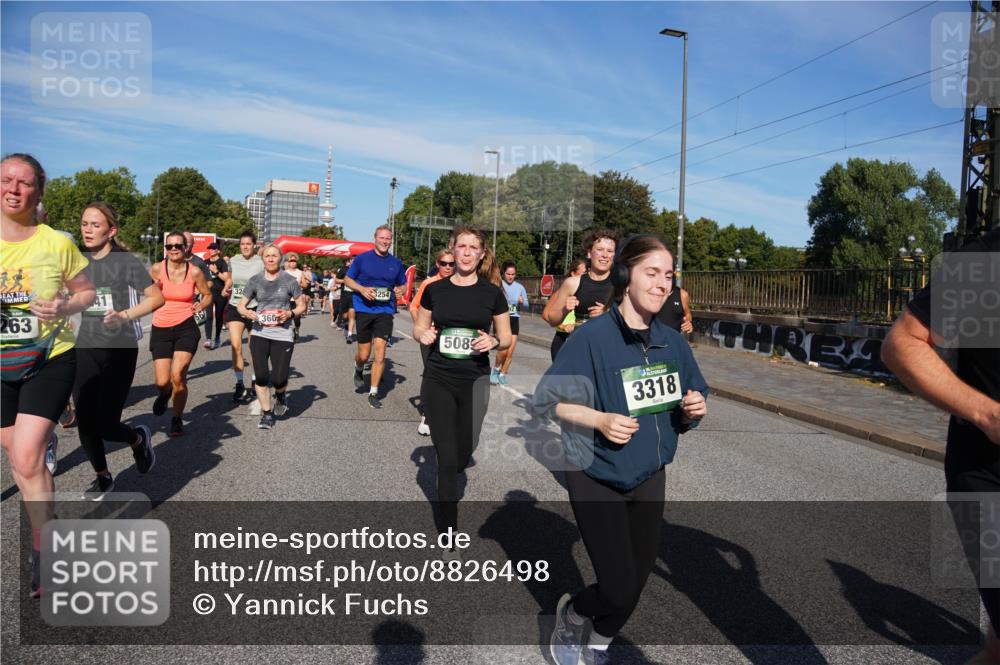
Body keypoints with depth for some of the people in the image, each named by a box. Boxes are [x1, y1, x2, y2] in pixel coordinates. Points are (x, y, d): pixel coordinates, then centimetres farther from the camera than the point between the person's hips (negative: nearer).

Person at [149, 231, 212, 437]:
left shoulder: (194, 272, -3)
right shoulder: (156, 269, -2)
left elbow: (208, 295, 10)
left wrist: (201, 306, -8)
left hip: (186, 328, -1)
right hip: (161, 329, 1)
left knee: (177, 376, -14)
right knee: (162, 382, -3)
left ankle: (177, 419, 9)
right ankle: (163, 395, 37)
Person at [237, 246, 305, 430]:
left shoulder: (289, 280, 0)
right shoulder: (255, 280, 6)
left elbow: (302, 304, 7)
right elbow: (241, 304, 11)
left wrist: (291, 313, -13)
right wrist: (246, 312, -11)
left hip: (283, 334, -2)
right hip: (259, 334, 2)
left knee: (278, 379, -4)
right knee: (261, 376, -2)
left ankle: (281, 395, 33)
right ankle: (267, 413, 18)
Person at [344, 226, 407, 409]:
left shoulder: (396, 263, 7)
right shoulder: (362, 258, 0)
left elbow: (402, 285, 18)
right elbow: (347, 279, 6)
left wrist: (399, 291, -5)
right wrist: (362, 289, -13)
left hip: (385, 311, 1)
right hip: (364, 310, -1)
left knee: (380, 352, -8)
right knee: (364, 355, 5)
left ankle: (373, 393, 3)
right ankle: (358, 370, 41)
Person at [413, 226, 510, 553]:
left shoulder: (492, 292, -1)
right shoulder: (435, 289, 1)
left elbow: (507, 337, 5)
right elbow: (419, 327, 12)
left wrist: (493, 341, -16)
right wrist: (423, 334, -11)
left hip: (475, 381, 0)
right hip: (438, 381, 0)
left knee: (463, 455, 9)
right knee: (447, 457, 1)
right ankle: (448, 537, 14)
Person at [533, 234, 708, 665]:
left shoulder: (673, 342, -2)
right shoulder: (591, 337, -19)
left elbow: (688, 407, 9)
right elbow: (544, 400, -15)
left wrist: (694, 410, -13)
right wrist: (599, 420, -27)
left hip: (648, 477, 6)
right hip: (596, 478, -5)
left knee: (636, 581, 15)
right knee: (619, 589, -6)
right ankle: (570, 614, 29)